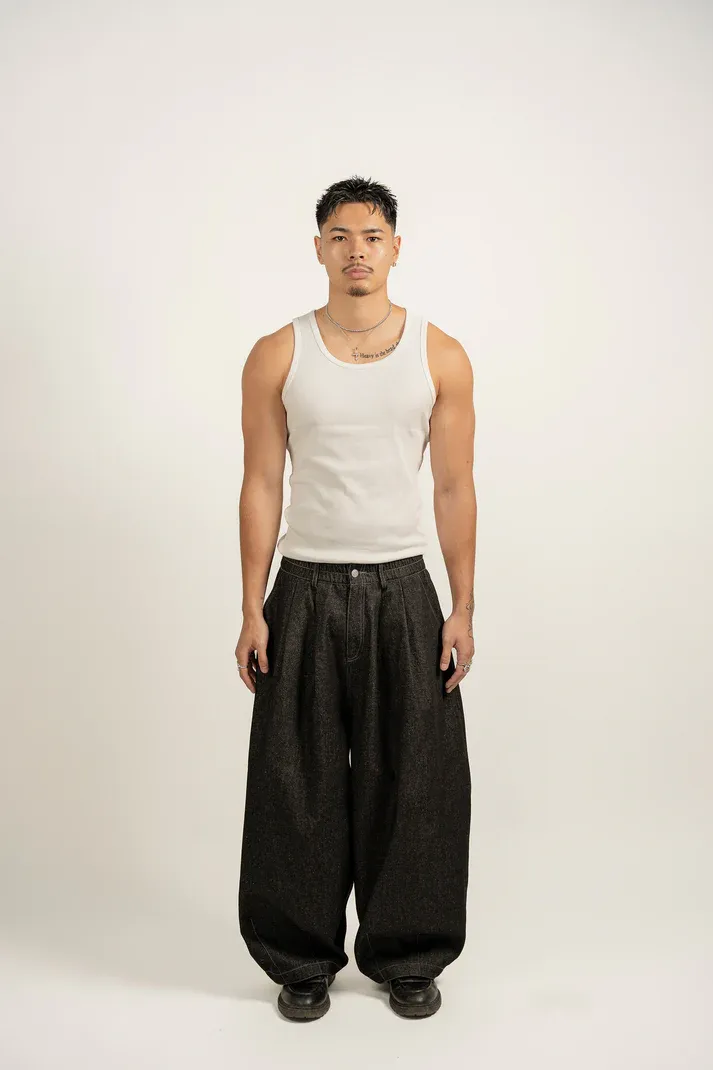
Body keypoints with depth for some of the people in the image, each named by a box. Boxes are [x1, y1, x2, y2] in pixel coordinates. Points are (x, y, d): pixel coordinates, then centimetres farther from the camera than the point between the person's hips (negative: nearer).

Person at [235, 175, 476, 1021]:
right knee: (299, 785, 6)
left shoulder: (442, 357, 1)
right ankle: (304, 960, 25)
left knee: (411, 783, 7)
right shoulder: (277, 356, 0)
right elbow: (262, 486, 0)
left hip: (402, 590, 1)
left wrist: (462, 609, -2)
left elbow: (454, 488, 2)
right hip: (306, 592, 0)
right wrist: (252, 610, -4)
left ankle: (407, 958, 27)